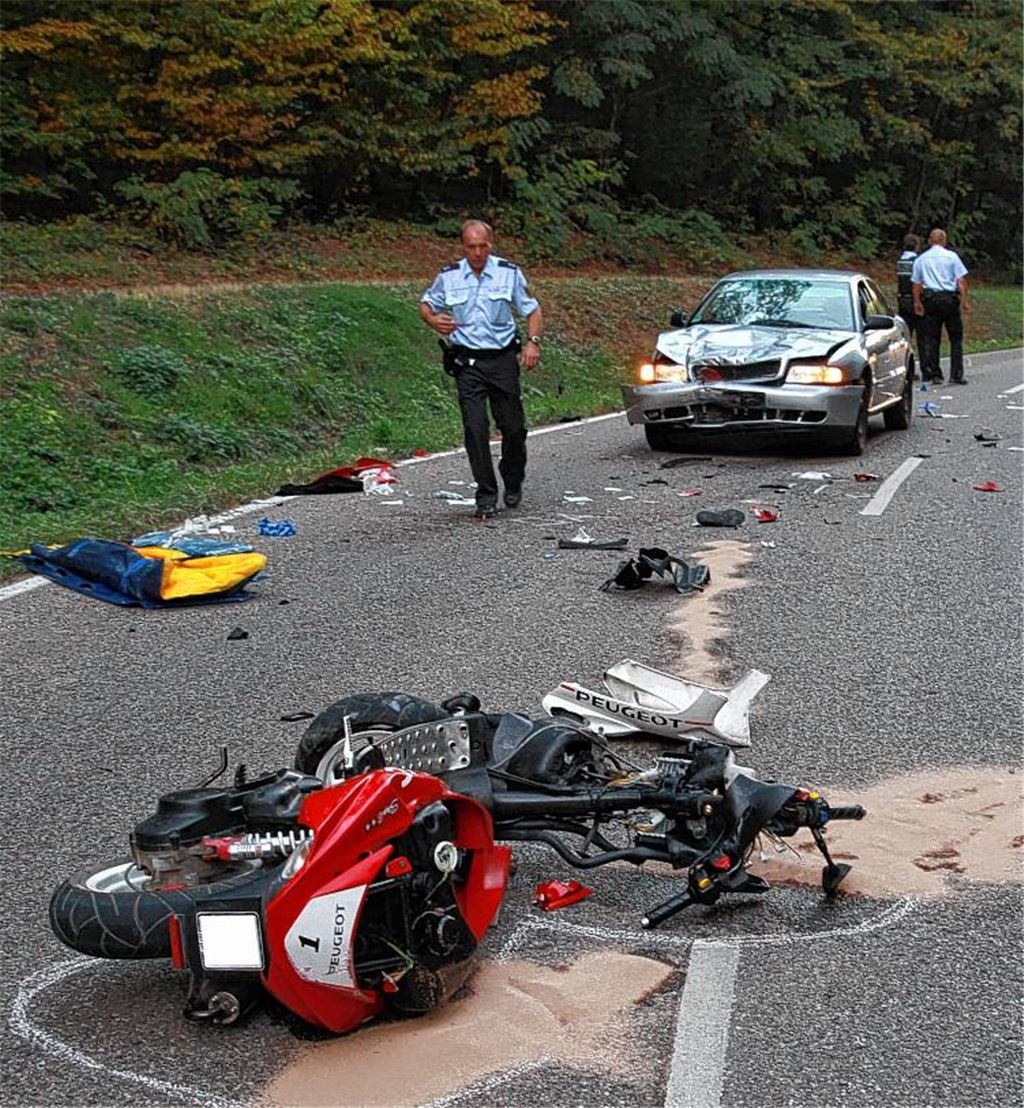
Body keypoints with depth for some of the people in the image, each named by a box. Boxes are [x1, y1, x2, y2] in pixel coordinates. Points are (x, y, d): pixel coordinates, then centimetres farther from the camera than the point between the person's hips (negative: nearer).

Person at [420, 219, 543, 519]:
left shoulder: (509, 272, 0)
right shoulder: (449, 276, 2)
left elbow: (532, 310, 5)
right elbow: (426, 304, 15)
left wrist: (533, 341, -12)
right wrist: (434, 320, -9)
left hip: (503, 359, 0)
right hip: (467, 362, 0)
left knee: (513, 427, 6)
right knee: (475, 428, -9)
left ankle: (513, 484, 32)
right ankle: (486, 497, -1)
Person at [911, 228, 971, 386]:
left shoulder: (920, 259, 9)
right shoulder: (951, 256, 2)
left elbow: (915, 283, 8)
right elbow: (961, 281, -3)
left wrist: (917, 303, 14)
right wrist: (965, 301, -1)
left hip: (930, 300, 2)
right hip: (950, 298, -2)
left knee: (931, 338, 6)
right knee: (956, 338, 4)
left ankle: (934, 374, 4)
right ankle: (956, 375, -1)